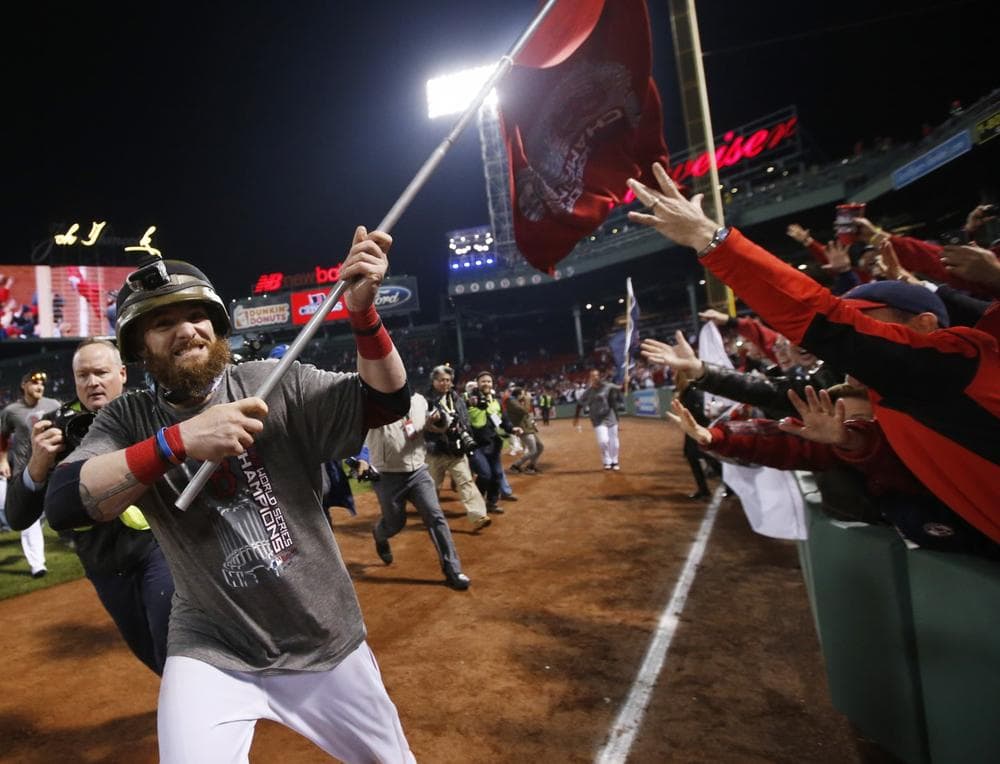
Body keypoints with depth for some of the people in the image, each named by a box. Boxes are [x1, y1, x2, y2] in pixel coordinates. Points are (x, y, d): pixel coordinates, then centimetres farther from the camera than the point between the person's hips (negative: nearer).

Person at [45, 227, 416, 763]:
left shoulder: (275, 385, -10)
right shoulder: (127, 420, -5)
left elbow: (385, 403, -16)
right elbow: (62, 505, -20)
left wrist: (362, 313, -32)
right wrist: (177, 441, -35)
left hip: (326, 641, 1)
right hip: (212, 651, 0)